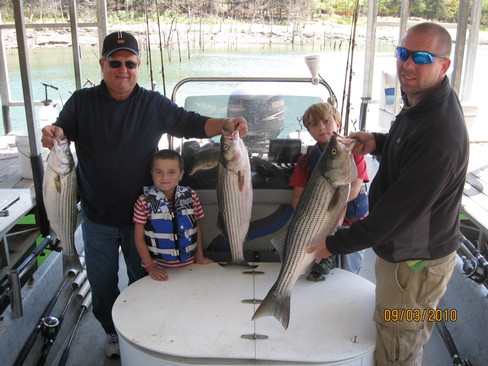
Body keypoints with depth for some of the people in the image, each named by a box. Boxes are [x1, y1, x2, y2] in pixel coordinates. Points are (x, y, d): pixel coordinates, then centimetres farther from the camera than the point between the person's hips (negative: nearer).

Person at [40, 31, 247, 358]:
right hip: (97, 218, 0)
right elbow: (62, 132, -5)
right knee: (102, 282, 15)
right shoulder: (82, 102, -3)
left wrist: (224, 124, -22)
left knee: (142, 278, 17)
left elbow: (192, 124, -3)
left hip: (141, 214, 0)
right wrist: (53, 135, -30)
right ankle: (113, 332, 40)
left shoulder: (154, 104, -2)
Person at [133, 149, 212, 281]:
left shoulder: (191, 196, -3)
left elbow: (196, 228, 8)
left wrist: (200, 257, 7)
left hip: (189, 265, 2)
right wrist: (151, 267, -9)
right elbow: (139, 238, -5)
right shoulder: (144, 202, -10)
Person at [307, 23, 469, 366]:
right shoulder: (422, 100, -1)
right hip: (402, 248, 10)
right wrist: (378, 141, -4)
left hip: (415, 262, -10)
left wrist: (336, 244, -20)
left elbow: (398, 210, -30)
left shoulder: (441, 137, -34)